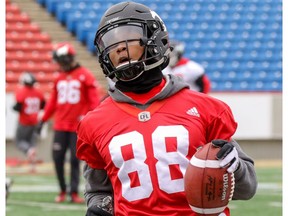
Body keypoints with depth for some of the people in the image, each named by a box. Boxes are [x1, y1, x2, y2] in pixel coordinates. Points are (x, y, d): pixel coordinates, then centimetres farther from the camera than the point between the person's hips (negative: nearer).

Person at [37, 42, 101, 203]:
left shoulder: (85, 76, -4)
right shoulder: (60, 78, 13)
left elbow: (94, 100, -6)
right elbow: (53, 101, 19)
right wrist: (43, 120, 18)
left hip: (78, 127, -5)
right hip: (60, 126, 5)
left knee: (75, 160, -3)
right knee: (58, 158, 1)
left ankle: (74, 192, 2)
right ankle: (63, 190, 12)